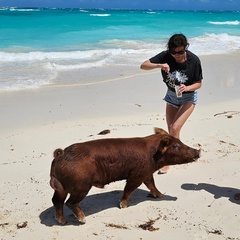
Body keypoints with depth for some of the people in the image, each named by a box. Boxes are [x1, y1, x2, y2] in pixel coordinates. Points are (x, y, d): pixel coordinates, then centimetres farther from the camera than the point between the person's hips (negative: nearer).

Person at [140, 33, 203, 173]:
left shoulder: (194, 60, -23)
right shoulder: (165, 56, -19)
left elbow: (199, 83, -13)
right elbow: (143, 66, -21)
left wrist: (187, 88, -33)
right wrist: (159, 65, -38)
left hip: (188, 97, -4)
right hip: (172, 95, 4)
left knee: (175, 129, -17)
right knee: (171, 131, 9)